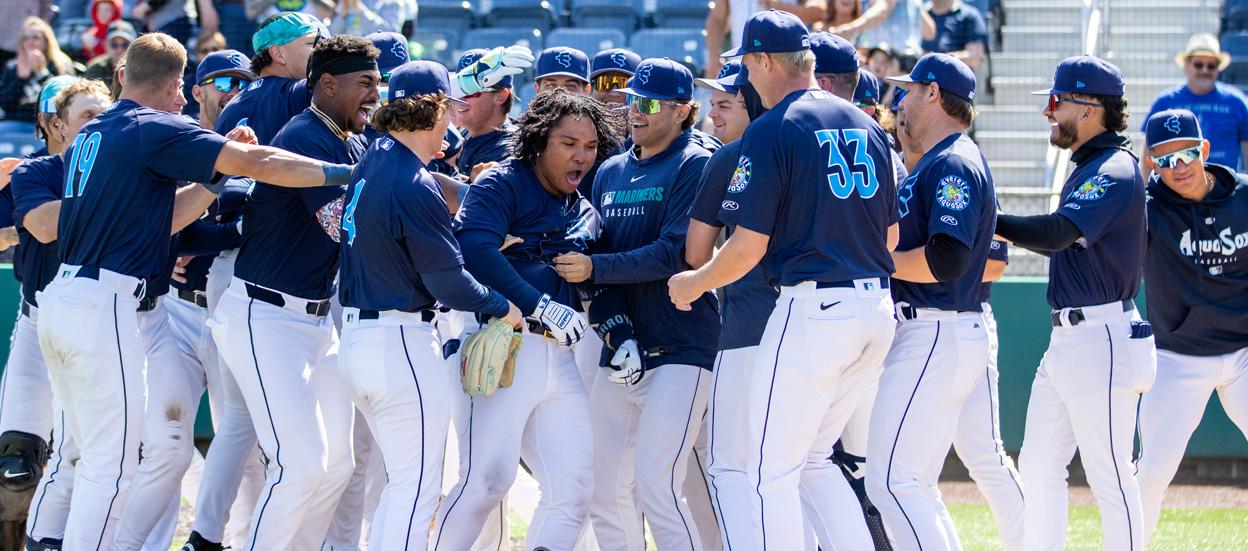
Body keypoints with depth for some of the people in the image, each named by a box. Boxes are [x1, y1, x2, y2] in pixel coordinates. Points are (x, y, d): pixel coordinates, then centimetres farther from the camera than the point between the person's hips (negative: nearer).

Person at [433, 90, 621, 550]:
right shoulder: (503, 185, -2)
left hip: (558, 356, 8)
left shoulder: (585, 213, 20)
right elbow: (474, 248, -19)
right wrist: (540, 306, -21)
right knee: (487, 477, -15)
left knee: (573, 484, 1)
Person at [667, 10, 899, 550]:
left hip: (812, 310, -8)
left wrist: (693, 283, 7)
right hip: (878, 308, 8)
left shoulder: (771, 131, -8)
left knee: (773, 472, 0)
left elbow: (748, 246, -11)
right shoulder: (866, 126, 13)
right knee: (813, 460, 18)